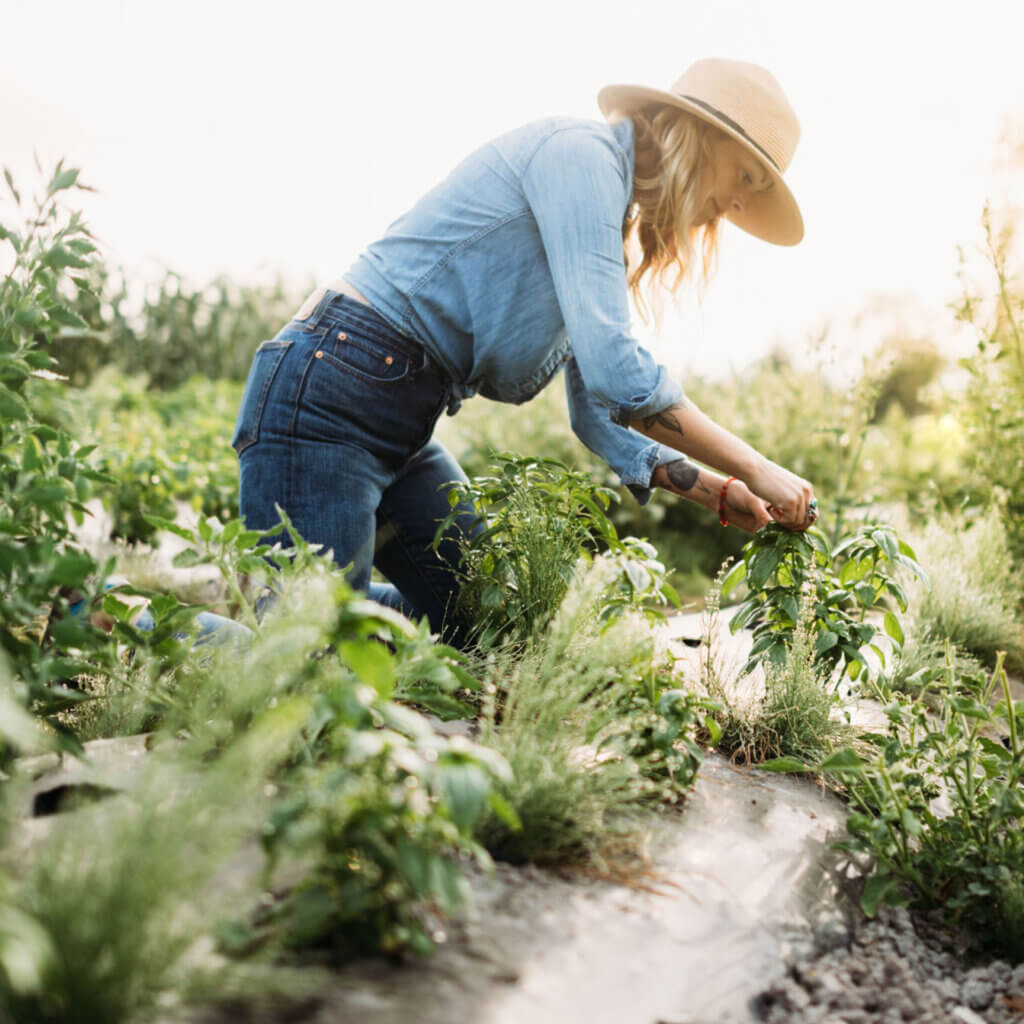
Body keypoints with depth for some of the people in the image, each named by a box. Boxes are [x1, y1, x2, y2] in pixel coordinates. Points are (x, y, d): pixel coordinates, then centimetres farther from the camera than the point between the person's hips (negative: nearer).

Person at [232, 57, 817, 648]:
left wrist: (724, 496, 6)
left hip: (405, 425, 10)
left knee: (483, 621, 10)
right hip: (325, 394, -10)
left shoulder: (610, 240, 18)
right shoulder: (580, 150, -11)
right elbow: (612, 368, -22)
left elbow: (597, 417, 16)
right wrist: (755, 470, -14)